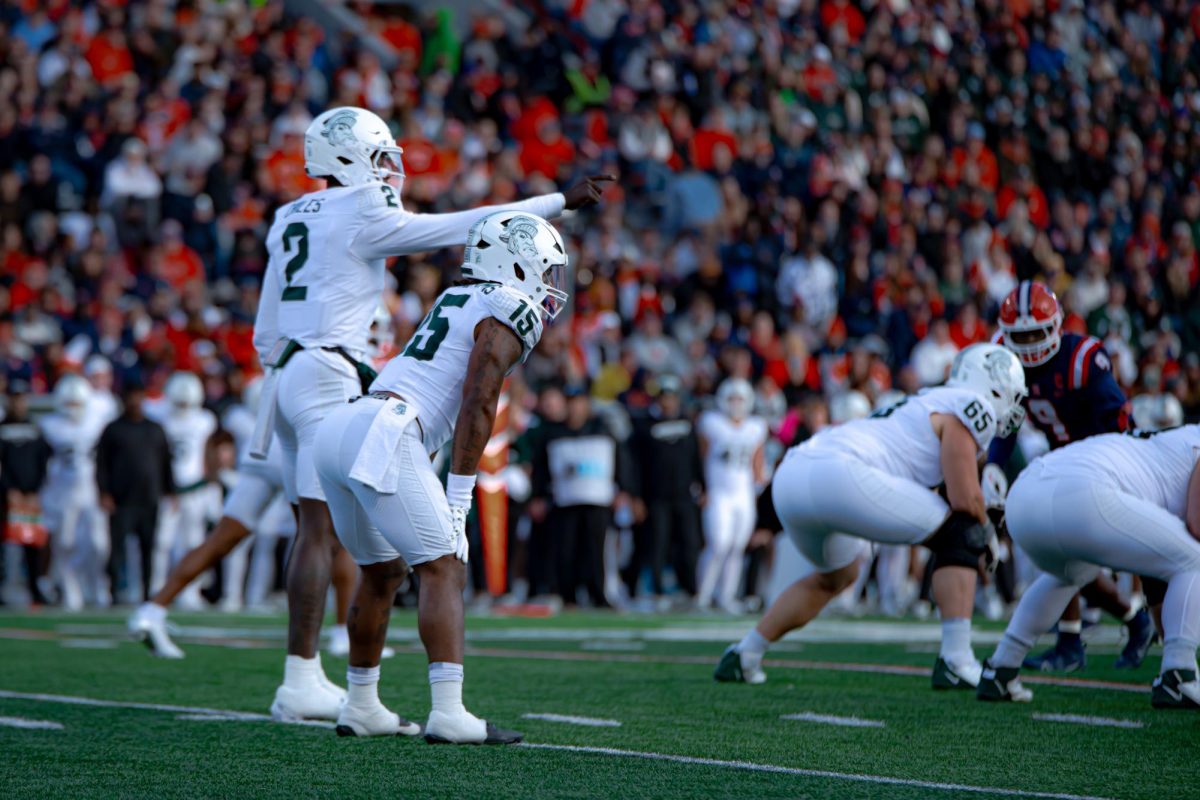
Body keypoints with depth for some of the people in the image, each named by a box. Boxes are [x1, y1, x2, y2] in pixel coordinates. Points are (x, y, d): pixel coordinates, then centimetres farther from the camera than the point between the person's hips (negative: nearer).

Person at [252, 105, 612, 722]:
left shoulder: (292, 221, 18)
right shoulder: (359, 214, -7)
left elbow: (267, 335, 19)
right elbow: (460, 228, -4)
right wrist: (560, 202, 2)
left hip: (287, 372, 9)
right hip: (328, 376, -9)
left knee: (316, 529, 10)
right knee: (321, 530, -9)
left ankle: (307, 676, 11)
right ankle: (299, 682, -10)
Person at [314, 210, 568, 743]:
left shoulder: (454, 301, 27)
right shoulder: (508, 312, 0)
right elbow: (477, 406, -8)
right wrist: (458, 502, -8)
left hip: (338, 427, 9)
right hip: (382, 438, -9)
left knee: (382, 572, 21)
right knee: (444, 569, -6)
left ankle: (361, 707, 27)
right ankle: (448, 713, -15)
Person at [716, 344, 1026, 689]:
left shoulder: (922, 405, 32)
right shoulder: (969, 407, 7)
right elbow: (965, 499, 0)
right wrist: (987, 534, 19)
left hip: (788, 479, 9)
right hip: (837, 475, -9)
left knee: (836, 576, 34)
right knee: (960, 534, 4)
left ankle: (743, 656, 32)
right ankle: (956, 663, -5)